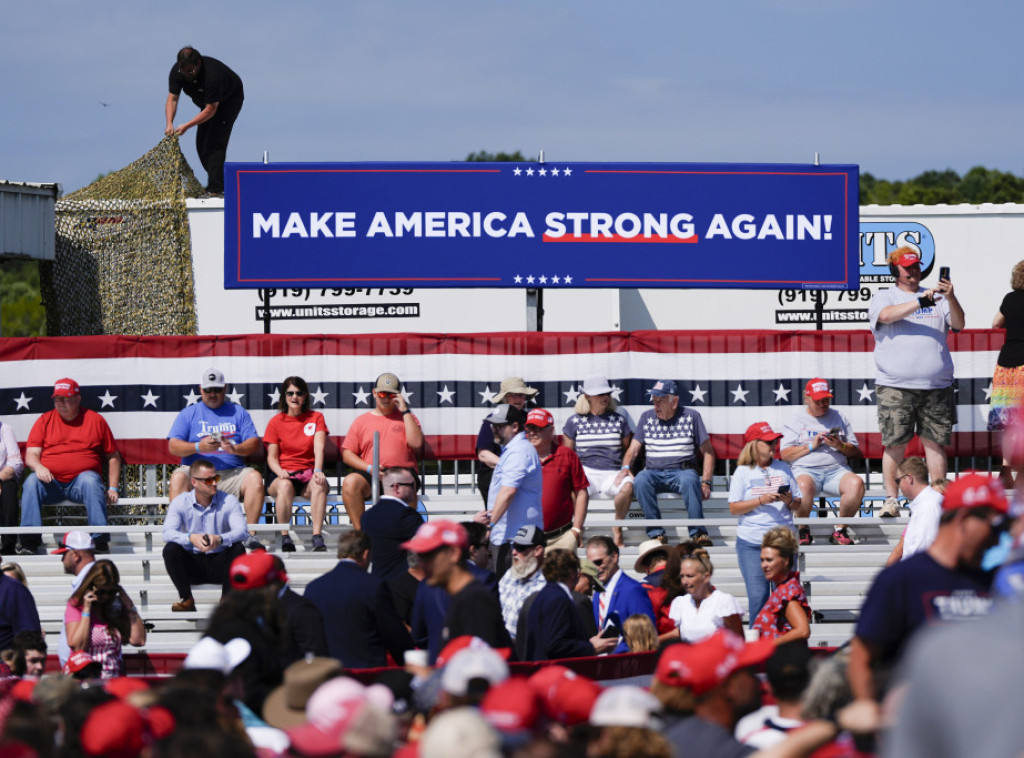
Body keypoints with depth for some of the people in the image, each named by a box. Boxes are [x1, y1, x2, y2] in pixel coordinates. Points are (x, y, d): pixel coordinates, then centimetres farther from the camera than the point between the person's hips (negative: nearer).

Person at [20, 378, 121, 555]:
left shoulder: (95, 420, 11)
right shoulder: (45, 420, 14)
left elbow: (113, 457, 14)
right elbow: (31, 455, 7)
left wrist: (112, 488, 3)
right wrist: (38, 467, -17)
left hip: (81, 481, -1)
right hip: (51, 483, 1)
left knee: (91, 481, -35)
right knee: (32, 482, -29)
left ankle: (101, 542, -38)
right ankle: (29, 543, -33)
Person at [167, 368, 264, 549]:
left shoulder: (238, 412, 17)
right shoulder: (188, 414, 15)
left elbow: (255, 444, 7)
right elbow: (173, 446, 4)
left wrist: (235, 449, -14)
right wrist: (198, 447, -15)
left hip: (232, 472, 1)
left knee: (255, 478, -28)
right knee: (178, 478, -33)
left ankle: (251, 533, -27)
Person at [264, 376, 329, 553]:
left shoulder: (316, 418, 10)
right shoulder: (276, 422, 9)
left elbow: (319, 447, -5)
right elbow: (271, 457, 4)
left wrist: (318, 471, -24)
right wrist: (280, 472, -19)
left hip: (309, 474, 0)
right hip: (284, 475, 0)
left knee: (319, 484, -35)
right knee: (285, 486, -37)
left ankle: (317, 537, -40)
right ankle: (285, 537, -34)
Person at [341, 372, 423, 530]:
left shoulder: (406, 417, 17)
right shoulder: (362, 421, 18)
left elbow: (416, 444, -2)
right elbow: (347, 454, 11)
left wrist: (405, 411, -1)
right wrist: (369, 468, -8)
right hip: (369, 475, 1)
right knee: (350, 482, -31)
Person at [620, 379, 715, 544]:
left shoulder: (691, 417, 6)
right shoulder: (647, 417, 14)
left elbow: (707, 452, 6)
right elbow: (633, 449, 12)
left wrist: (705, 482, -7)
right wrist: (625, 467, -10)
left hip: (682, 470, -2)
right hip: (654, 472, 2)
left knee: (689, 480, -38)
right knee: (641, 480, -34)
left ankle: (698, 533, -38)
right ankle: (656, 533, -31)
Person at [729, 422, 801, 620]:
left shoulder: (783, 468, 12)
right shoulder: (743, 472, 4)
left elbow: (798, 505, 15)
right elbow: (734, 508, -2)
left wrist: (790, 502, -7)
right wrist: (761, 501, -13)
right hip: (751, 543, -2)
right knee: (757, 595, -5)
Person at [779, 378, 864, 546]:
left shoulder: (839, 418, 21)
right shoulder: (796, 420, 14)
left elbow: (855, 452, 18)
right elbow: (785, 454, 4)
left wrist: (840, 446, -4)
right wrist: (811, 446, -6)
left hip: (836, 469, 2)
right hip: (805, 469, -2)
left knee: (856, 483, -31)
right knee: (804, 486, -40)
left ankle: (840, 531, -17)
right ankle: (803, 531, -18)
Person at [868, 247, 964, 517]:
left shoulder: (936, 298, 16)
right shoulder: (884, 297, 8)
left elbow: (958, 324, 5)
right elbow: (887, 315, -14)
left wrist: (950, 298, -13)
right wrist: (923, 301, -20)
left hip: (936, 386, 3)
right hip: (896, 386, -3)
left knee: (935, 441, 2)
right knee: (895, 443, -4)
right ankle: (891, 499, 1)